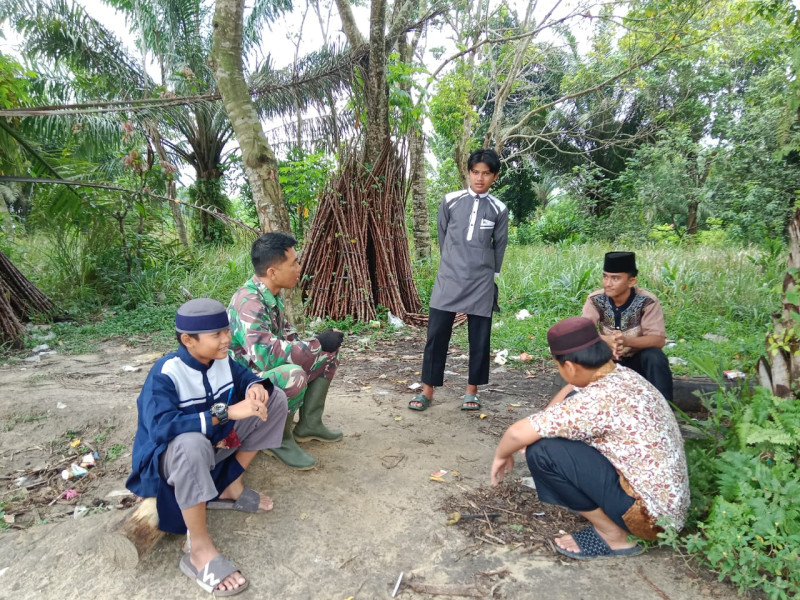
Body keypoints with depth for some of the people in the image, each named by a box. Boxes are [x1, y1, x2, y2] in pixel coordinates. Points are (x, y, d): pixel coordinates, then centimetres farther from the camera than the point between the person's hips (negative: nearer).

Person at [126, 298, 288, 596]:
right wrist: (225, 412, -45)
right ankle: (200, 550, -27)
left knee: (274, 398, -4)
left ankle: (230, 486, 3)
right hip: (169, 455, -7)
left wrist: (257, 387, -21)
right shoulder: (166, 374, -27)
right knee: (192, 443, -44)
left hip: (216, 443, 7)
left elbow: (245, 377, 6)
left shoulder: (222, 360, -7)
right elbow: (161, 426, -40)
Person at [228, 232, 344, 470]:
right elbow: (265, 355, -40)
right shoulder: (248, 303, -29)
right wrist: (317, 344, -29)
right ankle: (280, 439, -10)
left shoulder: (273, 294, 0)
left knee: (329, 353, 6)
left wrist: (319, 343, -7)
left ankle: (309, 424, 12)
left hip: (272, 371, 9)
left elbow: (286, 336, 11)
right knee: (293, 375, -38)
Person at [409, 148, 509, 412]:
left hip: (481, 284, 1)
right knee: (436, 334, 0)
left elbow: (499, 246, 13)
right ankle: (427, 390, 10)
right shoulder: (450, 201, 2)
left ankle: (471, 390, 19)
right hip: (448, 279, 0)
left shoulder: (499, 210, 3)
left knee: (480, 339, 5)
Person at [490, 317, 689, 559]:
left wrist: (501, 455, -2)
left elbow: (518, 433, -23)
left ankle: (613, 536, -1)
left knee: (542, 451, -18)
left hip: (651, 512, -9)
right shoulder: (622, 375, 0)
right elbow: (570, 392, 20)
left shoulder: (598, 400, -26)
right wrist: (537, 429, 16)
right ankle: (609, 518, 15)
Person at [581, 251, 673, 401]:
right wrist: (606, 340, -45)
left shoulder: (647, 301, -20)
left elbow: (659, 339, -26)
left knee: (655, 356, -33)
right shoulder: (595, 300, -14)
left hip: (638, 360, -1)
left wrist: (626, 341, -46)